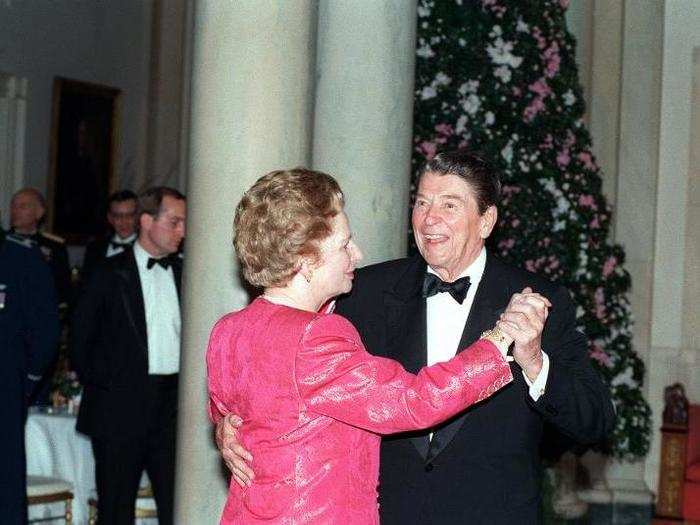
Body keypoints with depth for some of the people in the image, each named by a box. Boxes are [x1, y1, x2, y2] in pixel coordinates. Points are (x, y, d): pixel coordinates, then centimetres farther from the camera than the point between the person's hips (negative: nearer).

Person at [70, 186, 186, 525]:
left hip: (173, 407, 3)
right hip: (122, 407, -3)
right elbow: (81, 338, 2)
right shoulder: (110, 274, -1)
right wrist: (98, 383, -1)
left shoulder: (183, 274, 10)